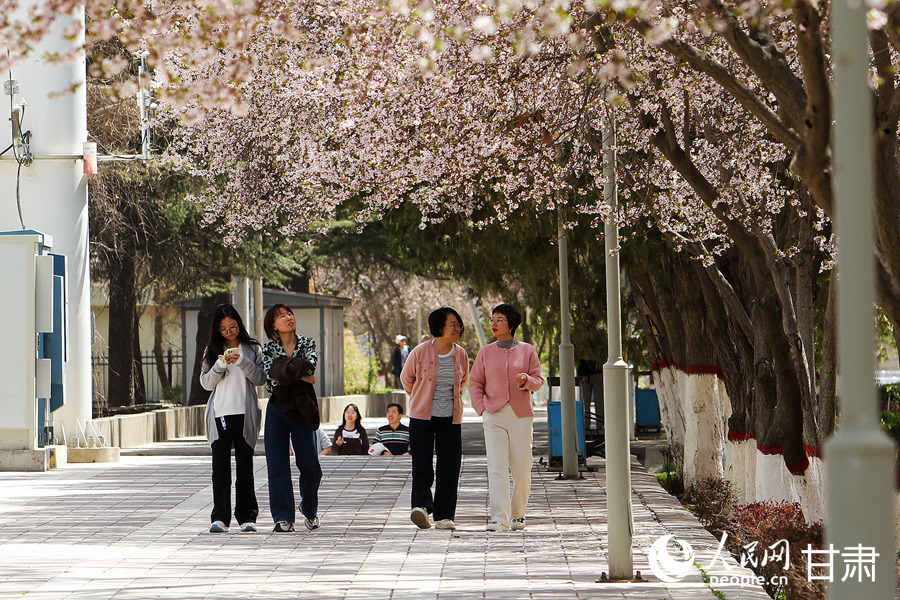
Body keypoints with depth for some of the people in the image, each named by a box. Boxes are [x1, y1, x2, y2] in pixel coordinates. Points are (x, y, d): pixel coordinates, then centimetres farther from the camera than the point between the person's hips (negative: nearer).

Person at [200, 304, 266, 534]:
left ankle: (247, 517, 6)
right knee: (220, 467, -3)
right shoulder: (213, 349, 10)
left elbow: (260, 379, 0)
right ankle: (220, 518, -4)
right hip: (220, 414, 1)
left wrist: (242, 362, -15)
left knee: (245, 467, 2)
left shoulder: (251, 348, 8)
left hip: (244, 414, -1)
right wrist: (221, 365, -11)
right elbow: (206, 383, 5)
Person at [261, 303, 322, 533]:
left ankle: (310, 510, 22)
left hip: (301, 410, 0)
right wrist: (299, 374, -18)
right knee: (278, 466, -4)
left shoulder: (307, 343, 6)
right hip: (277, 410, 0)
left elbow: (312, 361, -16)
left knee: (309, 465, -1)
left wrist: (287, 368, -25)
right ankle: (283, 517, 1)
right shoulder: (268, 348, 6)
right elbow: (271, 373, -12)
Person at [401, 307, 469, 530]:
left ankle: (444, 516, 7)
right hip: (422, 417, -3)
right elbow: (406, 378, 9)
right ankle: (421, 507, -22)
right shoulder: (420, 352, -8)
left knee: (449, 467, 1)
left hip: (450, 419, 3)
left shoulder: (461, 355, 3)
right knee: (422, 465, -13)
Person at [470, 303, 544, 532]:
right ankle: (499, 519, -15)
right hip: (494, 416, 0)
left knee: (522, 469, 2)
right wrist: (483, 409, -1)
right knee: (496, 468, -11)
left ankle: (518, 514, 20)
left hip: (521, 415, 0)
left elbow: (538, 380, 7)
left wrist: (527, 380, -15)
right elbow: (475, 383, 12)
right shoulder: (485, 352, 9)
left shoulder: (527, 350, 7)